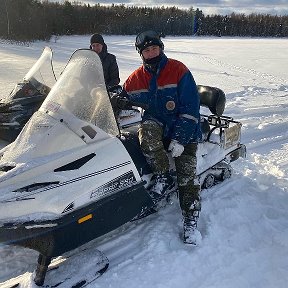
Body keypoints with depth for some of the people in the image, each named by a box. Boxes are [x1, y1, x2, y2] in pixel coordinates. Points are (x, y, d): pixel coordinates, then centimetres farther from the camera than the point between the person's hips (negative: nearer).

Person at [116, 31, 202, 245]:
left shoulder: (179, 70, -7)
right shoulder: (136, 78, 5)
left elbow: (191, 108, -12)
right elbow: (122, 101, 15)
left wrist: (180, 139, -19)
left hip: (184, 130, -2)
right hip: (157, 122, 3)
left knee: (187, 174, -15)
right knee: (147, 132, -34)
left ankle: (190, 222, -6)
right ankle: (163, 177, -18)